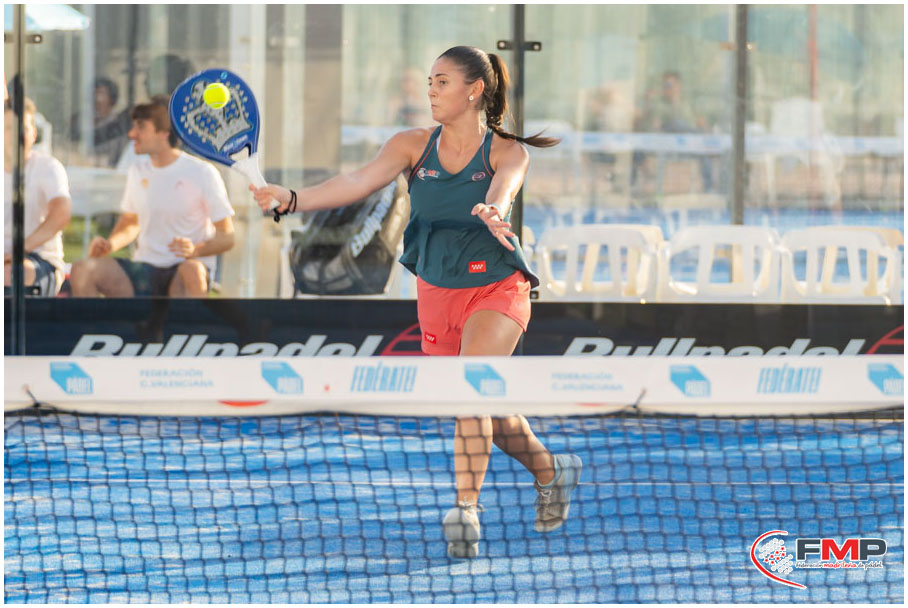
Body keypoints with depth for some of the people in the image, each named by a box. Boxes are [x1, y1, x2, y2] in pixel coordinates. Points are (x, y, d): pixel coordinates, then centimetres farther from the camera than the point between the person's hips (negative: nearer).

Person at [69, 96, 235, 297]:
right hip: (144, 271, 5)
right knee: (82, 270, -21)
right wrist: (110, 244, 3)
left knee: (191, 272, -42)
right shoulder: (138, 171, 11)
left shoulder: (202, 173, -6)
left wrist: (196, 250, -25)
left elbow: (227, 237, -5)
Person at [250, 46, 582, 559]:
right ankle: (552, 471, 41)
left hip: (496, 289, -5)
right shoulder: (413, 146, -3)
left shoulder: (508, 151, -10)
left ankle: (466, 512, -29)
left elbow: (504, 188, -33)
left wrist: (493, 211, -57)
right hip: (437, 294, 5)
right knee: (486, 412, 14)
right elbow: (360, 182, -17)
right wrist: (292, 199, -34)